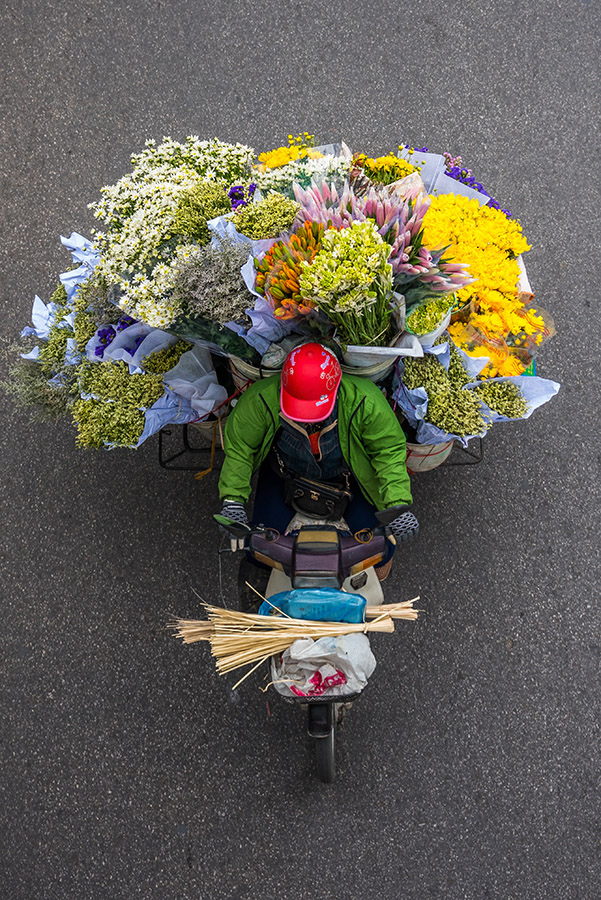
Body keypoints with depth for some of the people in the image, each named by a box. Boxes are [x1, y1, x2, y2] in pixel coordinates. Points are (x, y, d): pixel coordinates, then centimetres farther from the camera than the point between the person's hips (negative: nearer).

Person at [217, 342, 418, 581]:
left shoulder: (365, 401, -38)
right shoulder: (261, 400, -36)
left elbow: (389, 450, -24)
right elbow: (238, 447, -19)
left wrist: (398, 505, -34)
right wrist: (233, 500, -27)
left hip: (348, 469, -1)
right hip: (287, 470, 1)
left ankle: (379, 559, 30)